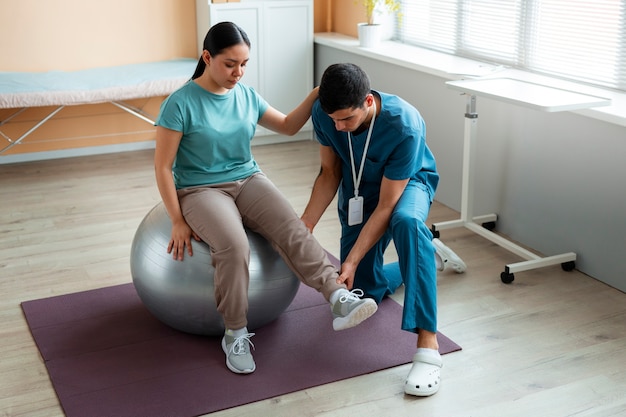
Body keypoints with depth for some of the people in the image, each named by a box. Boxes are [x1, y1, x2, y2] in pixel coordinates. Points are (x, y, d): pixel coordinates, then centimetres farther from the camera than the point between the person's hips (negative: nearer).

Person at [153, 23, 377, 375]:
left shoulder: (247, 96, 5)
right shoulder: (181, 103, -12)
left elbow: (288, 126, 19)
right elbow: (163, 167, -9)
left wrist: (316, 96, 4)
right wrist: (178, 221, -12)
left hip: (248, 180, 5)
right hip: (200, 189, -4)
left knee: (293, 230, -26)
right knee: (234, 246, -35)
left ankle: (340, 298, -38)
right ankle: (236, 334, -20)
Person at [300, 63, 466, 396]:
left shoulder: (404, 125, -38)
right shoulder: (324, 113, -25)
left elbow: (386, 206, -32)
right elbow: (330, 173, -9)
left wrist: (352, 261, -35)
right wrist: (304, 226, -21)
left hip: (407, 184, -5)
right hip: (358, 191, 5)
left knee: (407, 222, -43)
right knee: (365, 292, 6)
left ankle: (428, 347, -42)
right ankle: (429, 256, 35)